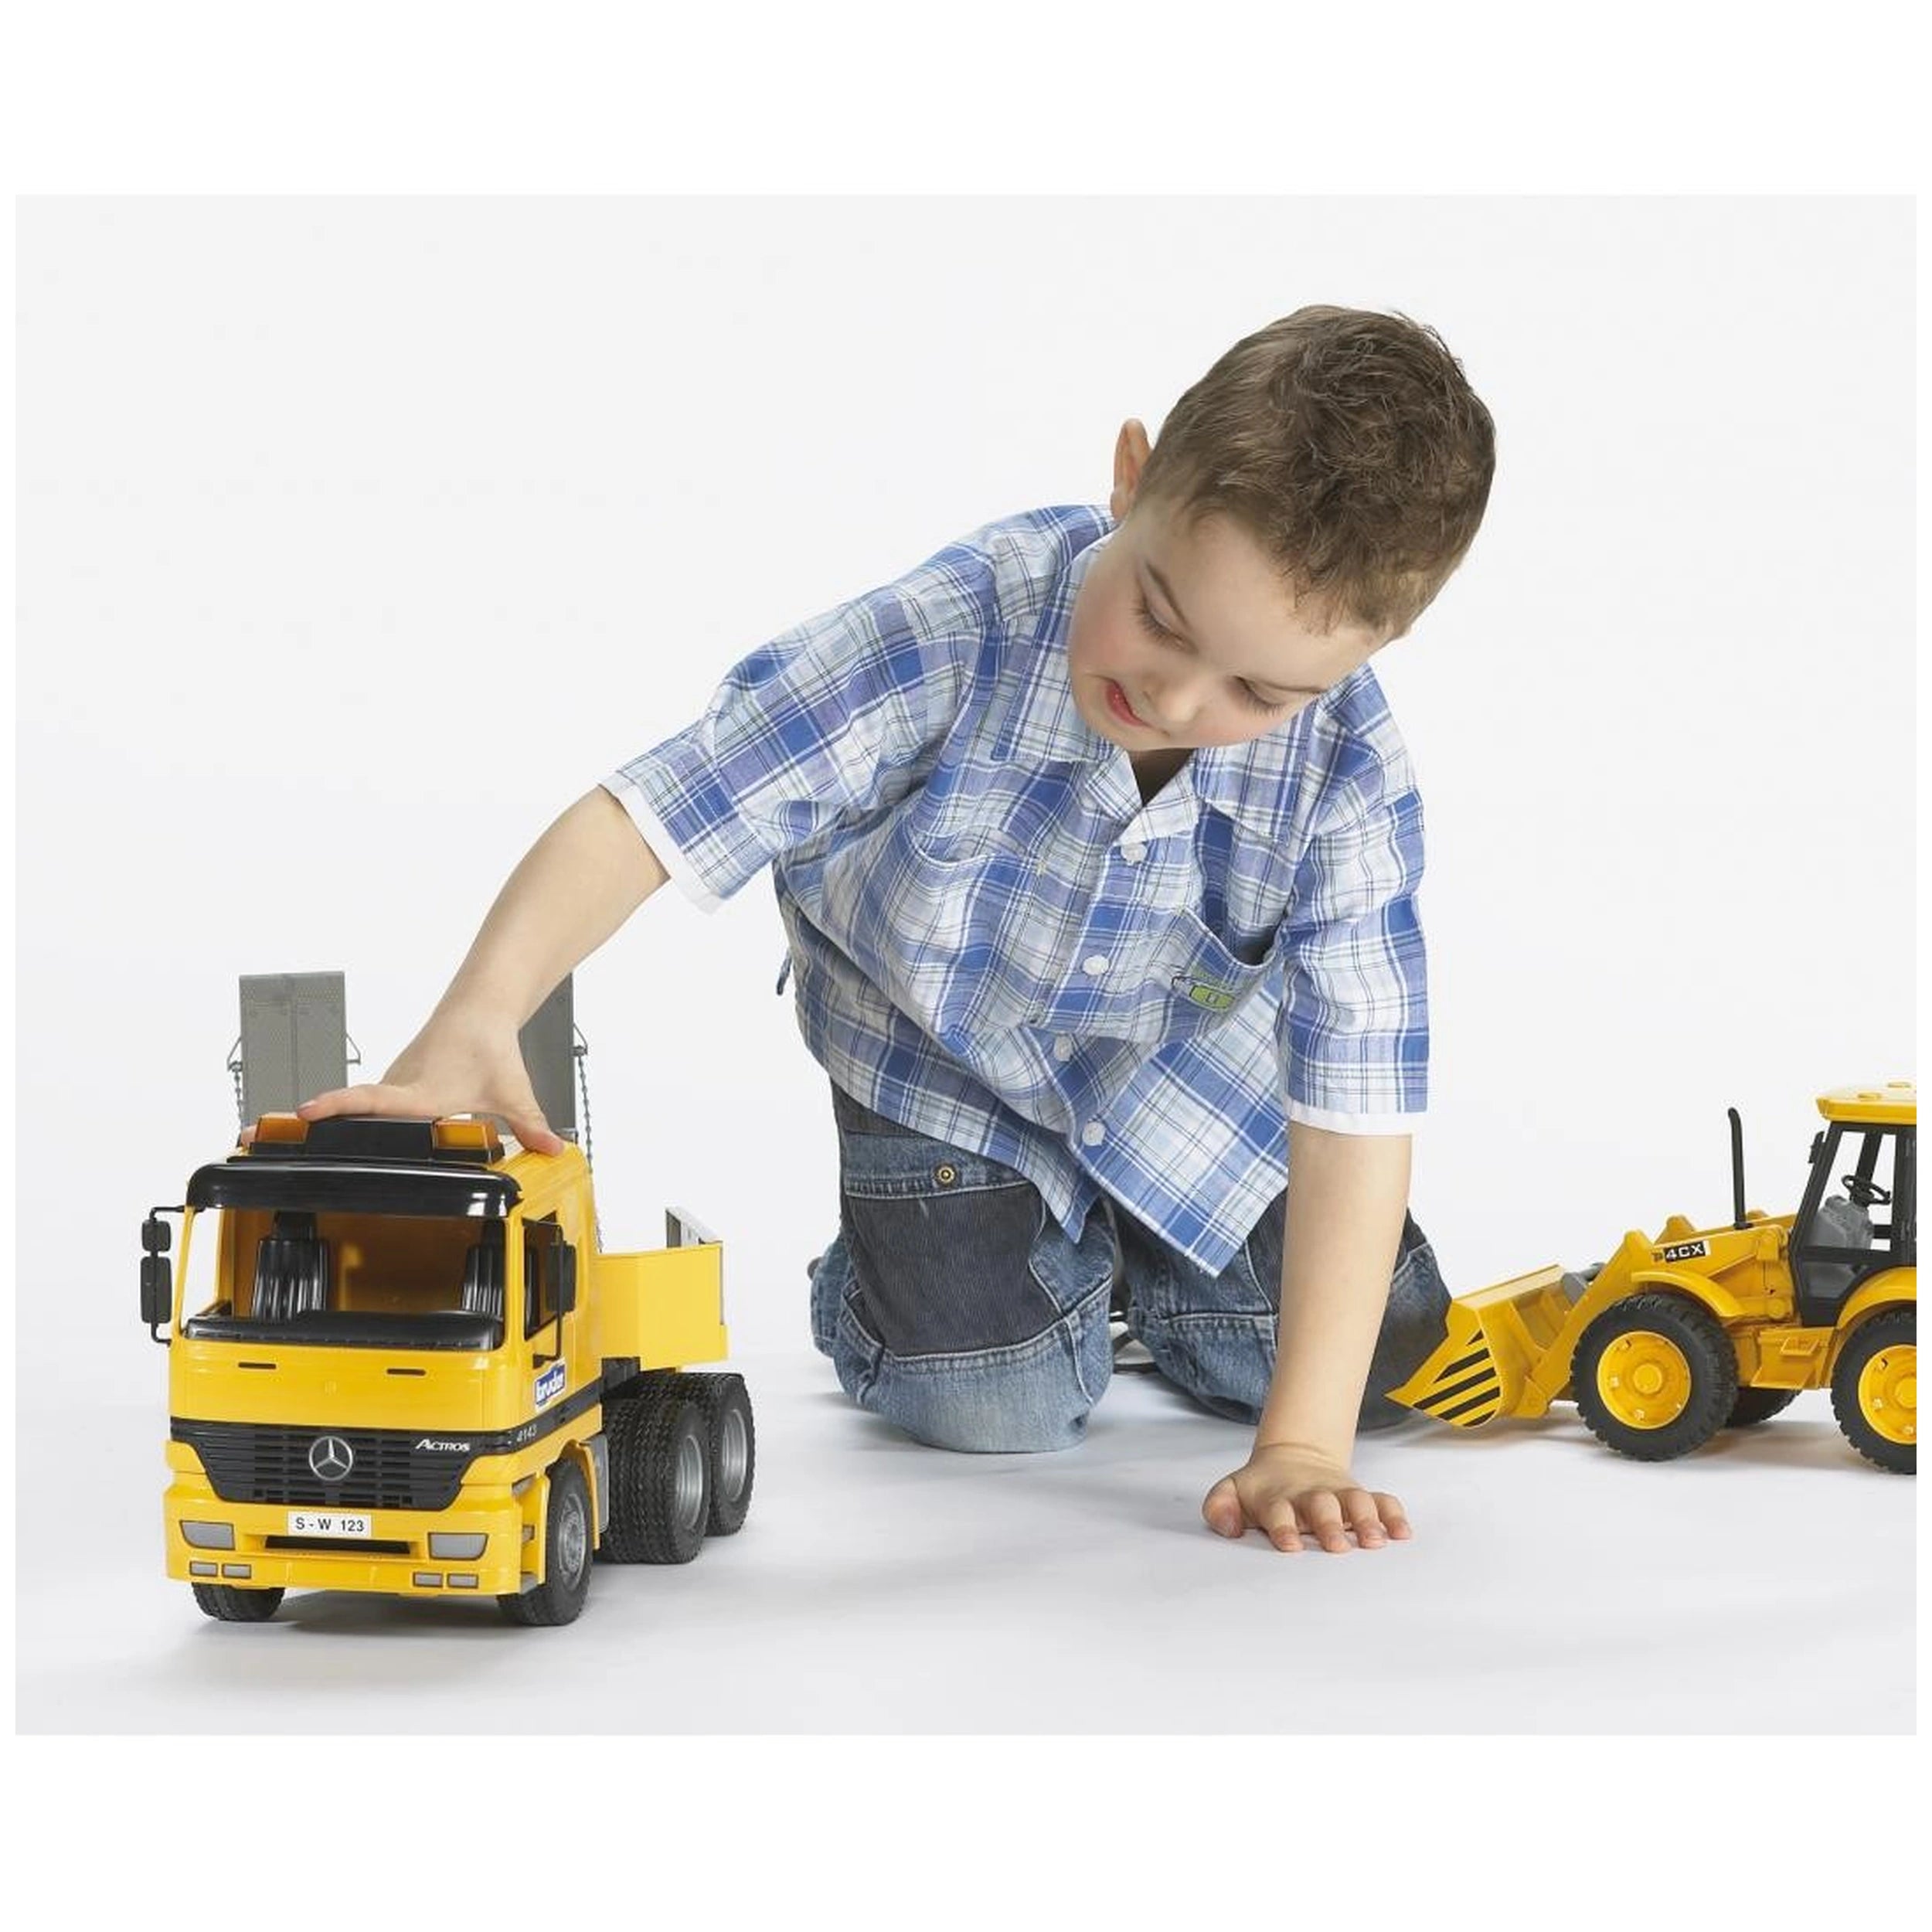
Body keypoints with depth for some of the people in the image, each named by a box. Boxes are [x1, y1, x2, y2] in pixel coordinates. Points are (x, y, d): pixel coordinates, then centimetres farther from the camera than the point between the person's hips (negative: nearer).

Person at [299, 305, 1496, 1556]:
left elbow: (1356, 1104, -34)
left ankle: (1130, 1261, 33)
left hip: (1187, 1066, 2)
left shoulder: (1351, 780, -34)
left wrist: (1304, 1443, -37)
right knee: (992, 1411, -12)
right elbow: (654, 815, -40)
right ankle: (863, 1282, 24)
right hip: (944, 1046, -2)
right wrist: (477, 1021, -55)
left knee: (1383, 1371, 2)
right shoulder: (959, 632, -40)